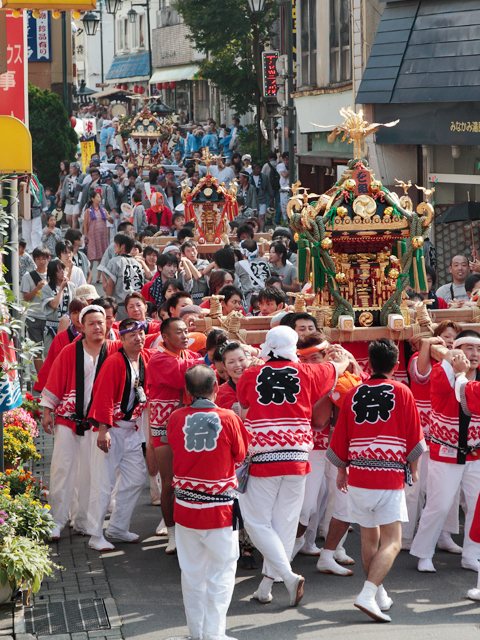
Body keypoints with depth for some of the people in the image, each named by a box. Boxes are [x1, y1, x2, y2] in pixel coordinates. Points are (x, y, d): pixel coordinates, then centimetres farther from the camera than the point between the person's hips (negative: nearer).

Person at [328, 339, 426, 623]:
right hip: (390, 477, -4)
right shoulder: (402, 392, -5)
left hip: (358, 476, 4)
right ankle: (368, 594, -21)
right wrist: (413, 468, 16)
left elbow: (340, 440, 8)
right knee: (392, 541, -4)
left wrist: (341, 470, 24)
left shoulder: (353, 394, 4)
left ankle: (380, 595, 26)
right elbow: (415, 439, -2)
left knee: (369, 538, 18)